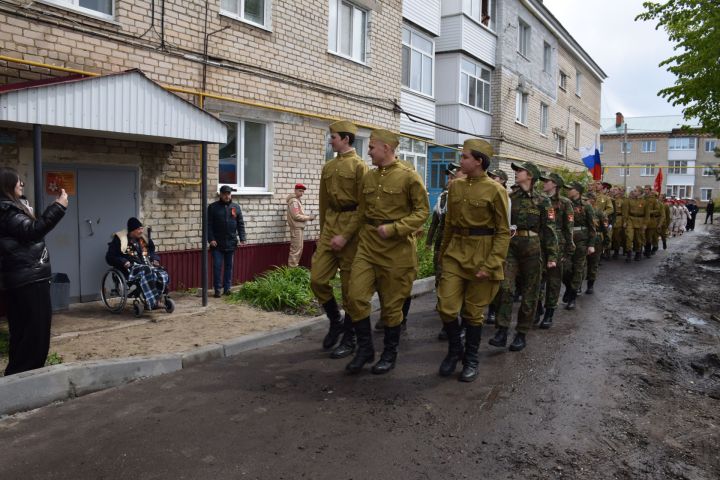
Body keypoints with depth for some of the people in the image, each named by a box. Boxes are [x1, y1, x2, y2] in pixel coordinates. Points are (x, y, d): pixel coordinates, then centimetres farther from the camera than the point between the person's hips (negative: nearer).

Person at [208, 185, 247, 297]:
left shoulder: (236, 207, 7)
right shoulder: (213, 207, 0)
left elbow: (240, 224, 7)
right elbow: (209, 225, -3)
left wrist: (242, 238, -2)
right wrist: (211, 239, -12)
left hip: (231, 243, 2)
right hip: (217, 244, -2)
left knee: (229, 266, 8)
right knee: (217, 266, -2)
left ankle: (227, 288, 16)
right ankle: (217, 289, 7)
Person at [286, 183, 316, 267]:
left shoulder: (297, 200, 18)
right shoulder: (294, 201, -13)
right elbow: (296, 216, -20)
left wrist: (307, 217, 5)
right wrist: (308, 217, -13)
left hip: (299, 227, 10)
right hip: (296, 228, -10)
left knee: (299, 249, 14)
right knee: (296, 249, -9)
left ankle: (294, 266, 20)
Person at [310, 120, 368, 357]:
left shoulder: (359, 166, -7)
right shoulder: (328, 167, 14)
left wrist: (345, 236, -18)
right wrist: (323, 231, 18)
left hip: (350, 229, -6)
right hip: (329, 226, 6)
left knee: (349, 287, 2)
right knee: (317, 279, 1)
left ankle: (349, 340, 16)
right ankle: (335, 321, 25)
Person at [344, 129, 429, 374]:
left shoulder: (409, 176, -8)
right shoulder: (368, 177, 9)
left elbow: (422, 211, -9)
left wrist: (393, 228, -19)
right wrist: (361, 237, 15)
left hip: (396, 247, -5)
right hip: (367, 244, 5)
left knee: (391, 304, 6)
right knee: (356, 297, -3)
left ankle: (390, 353, 24)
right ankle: (365, 348, 16)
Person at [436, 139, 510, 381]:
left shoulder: (495, 190, -9)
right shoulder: (455, 186, 6)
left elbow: (503, 232, -9)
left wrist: (490, 265, -16)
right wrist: (443, 254, 16)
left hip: (481, 253, -4)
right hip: (455, 252, 4)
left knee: (473, 311, 6)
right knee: (446, 306, -1)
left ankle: (471, 359, 25)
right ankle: (454, 350, 24)